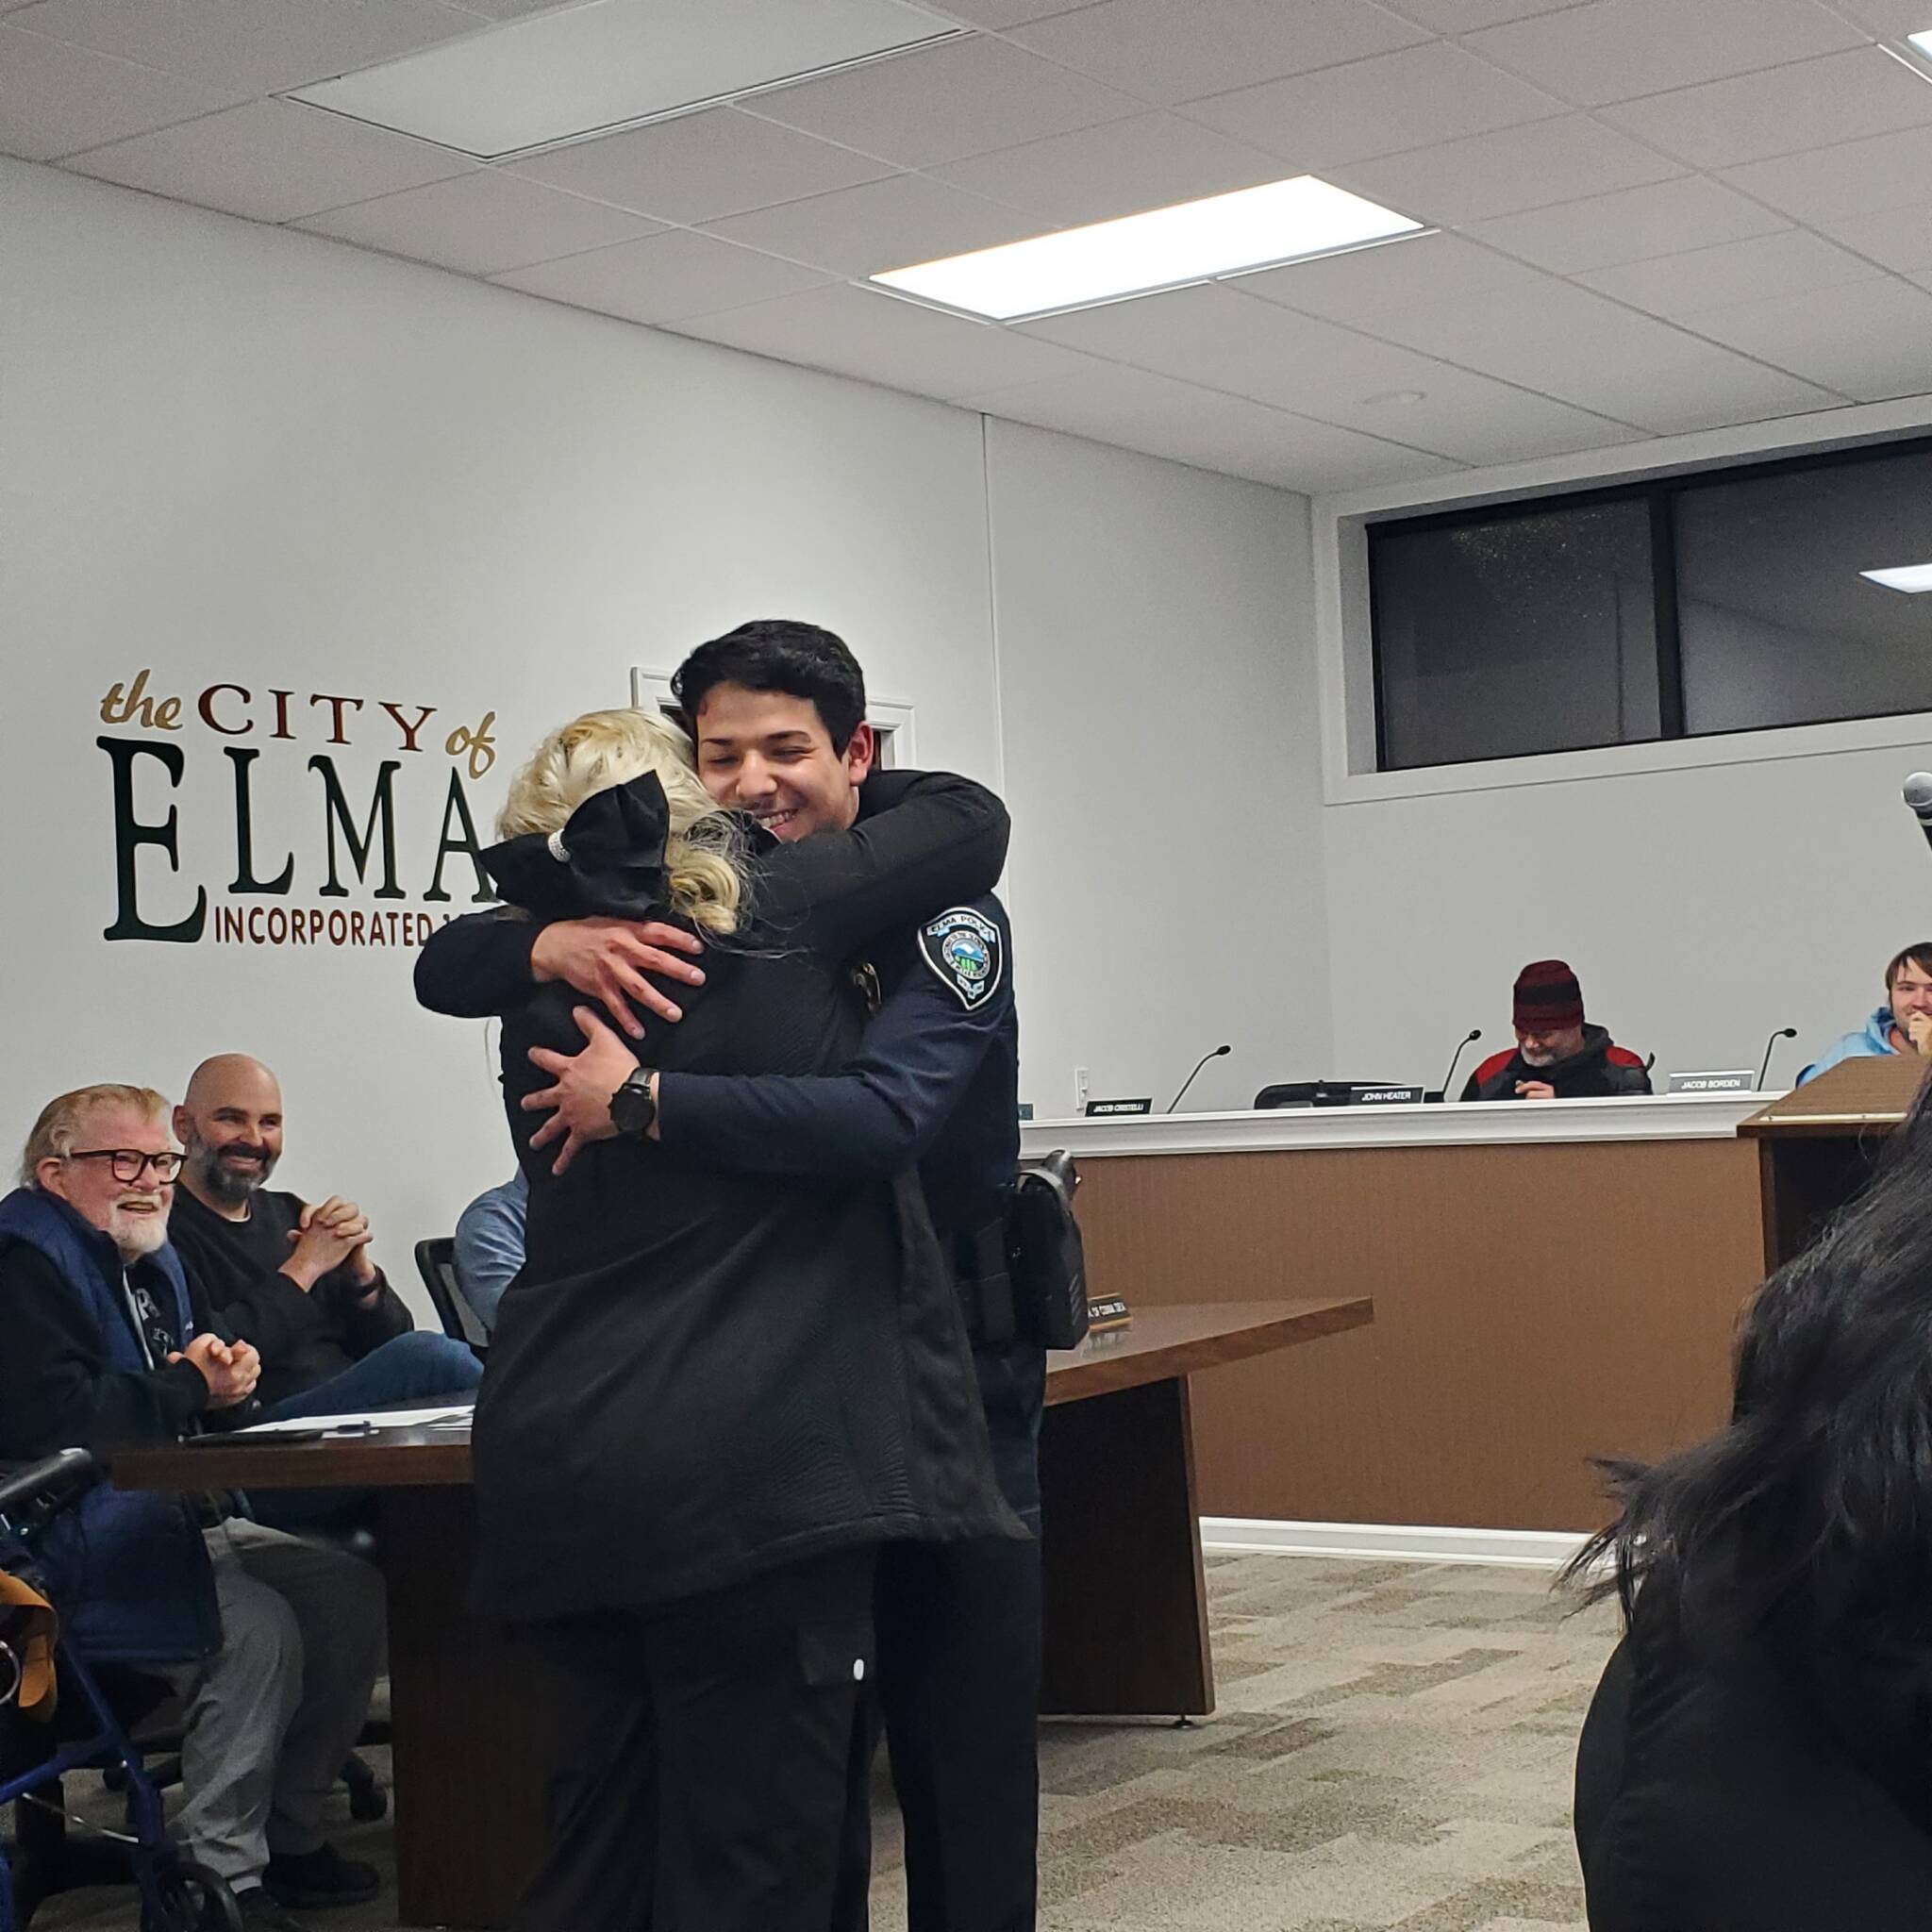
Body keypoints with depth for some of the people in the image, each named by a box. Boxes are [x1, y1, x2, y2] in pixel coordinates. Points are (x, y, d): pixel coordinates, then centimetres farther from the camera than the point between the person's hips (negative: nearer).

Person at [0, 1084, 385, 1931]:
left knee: (349, 1589, -2)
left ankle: (288, 1835, 8)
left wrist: (229, 1374, -1)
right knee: (256, 1627, -27)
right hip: (71, 1544, -10)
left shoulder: (150, 1259, 16)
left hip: (171, 1519, 10)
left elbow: (196, 1386, 26)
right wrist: (190, 1389, -16)